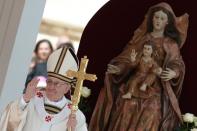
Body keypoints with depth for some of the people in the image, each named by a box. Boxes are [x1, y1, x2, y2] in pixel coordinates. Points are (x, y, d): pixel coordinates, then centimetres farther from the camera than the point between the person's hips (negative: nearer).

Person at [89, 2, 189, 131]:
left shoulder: (171, 44, 7)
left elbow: (177, 64, -1)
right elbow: (127, 58, 7)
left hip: (154, 90, -1)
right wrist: (117, 68, -13)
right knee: (125, 120, -7)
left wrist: (174, 73, -24)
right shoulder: (140, 38, 11)